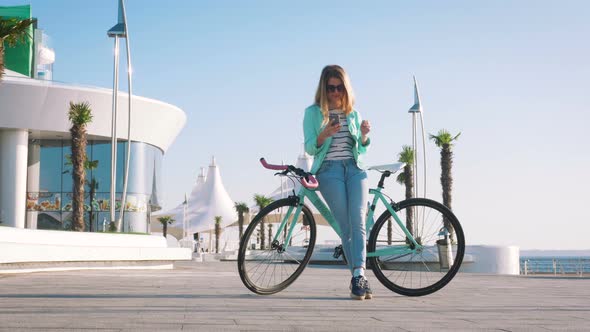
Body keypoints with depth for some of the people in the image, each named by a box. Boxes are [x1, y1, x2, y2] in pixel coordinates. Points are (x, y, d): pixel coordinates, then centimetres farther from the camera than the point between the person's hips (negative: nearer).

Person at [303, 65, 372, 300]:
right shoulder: (313, 113, 8)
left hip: (354, 168, 3)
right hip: (329, 170, -2)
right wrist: (324, 135, -19)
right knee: (346, 227, -10)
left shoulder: (353, 114, 19)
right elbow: (310, 148, 1)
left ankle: (358, 275, -27)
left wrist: (364, 135, -2)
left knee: (357, 221, -17)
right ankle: (359, 278, -5)